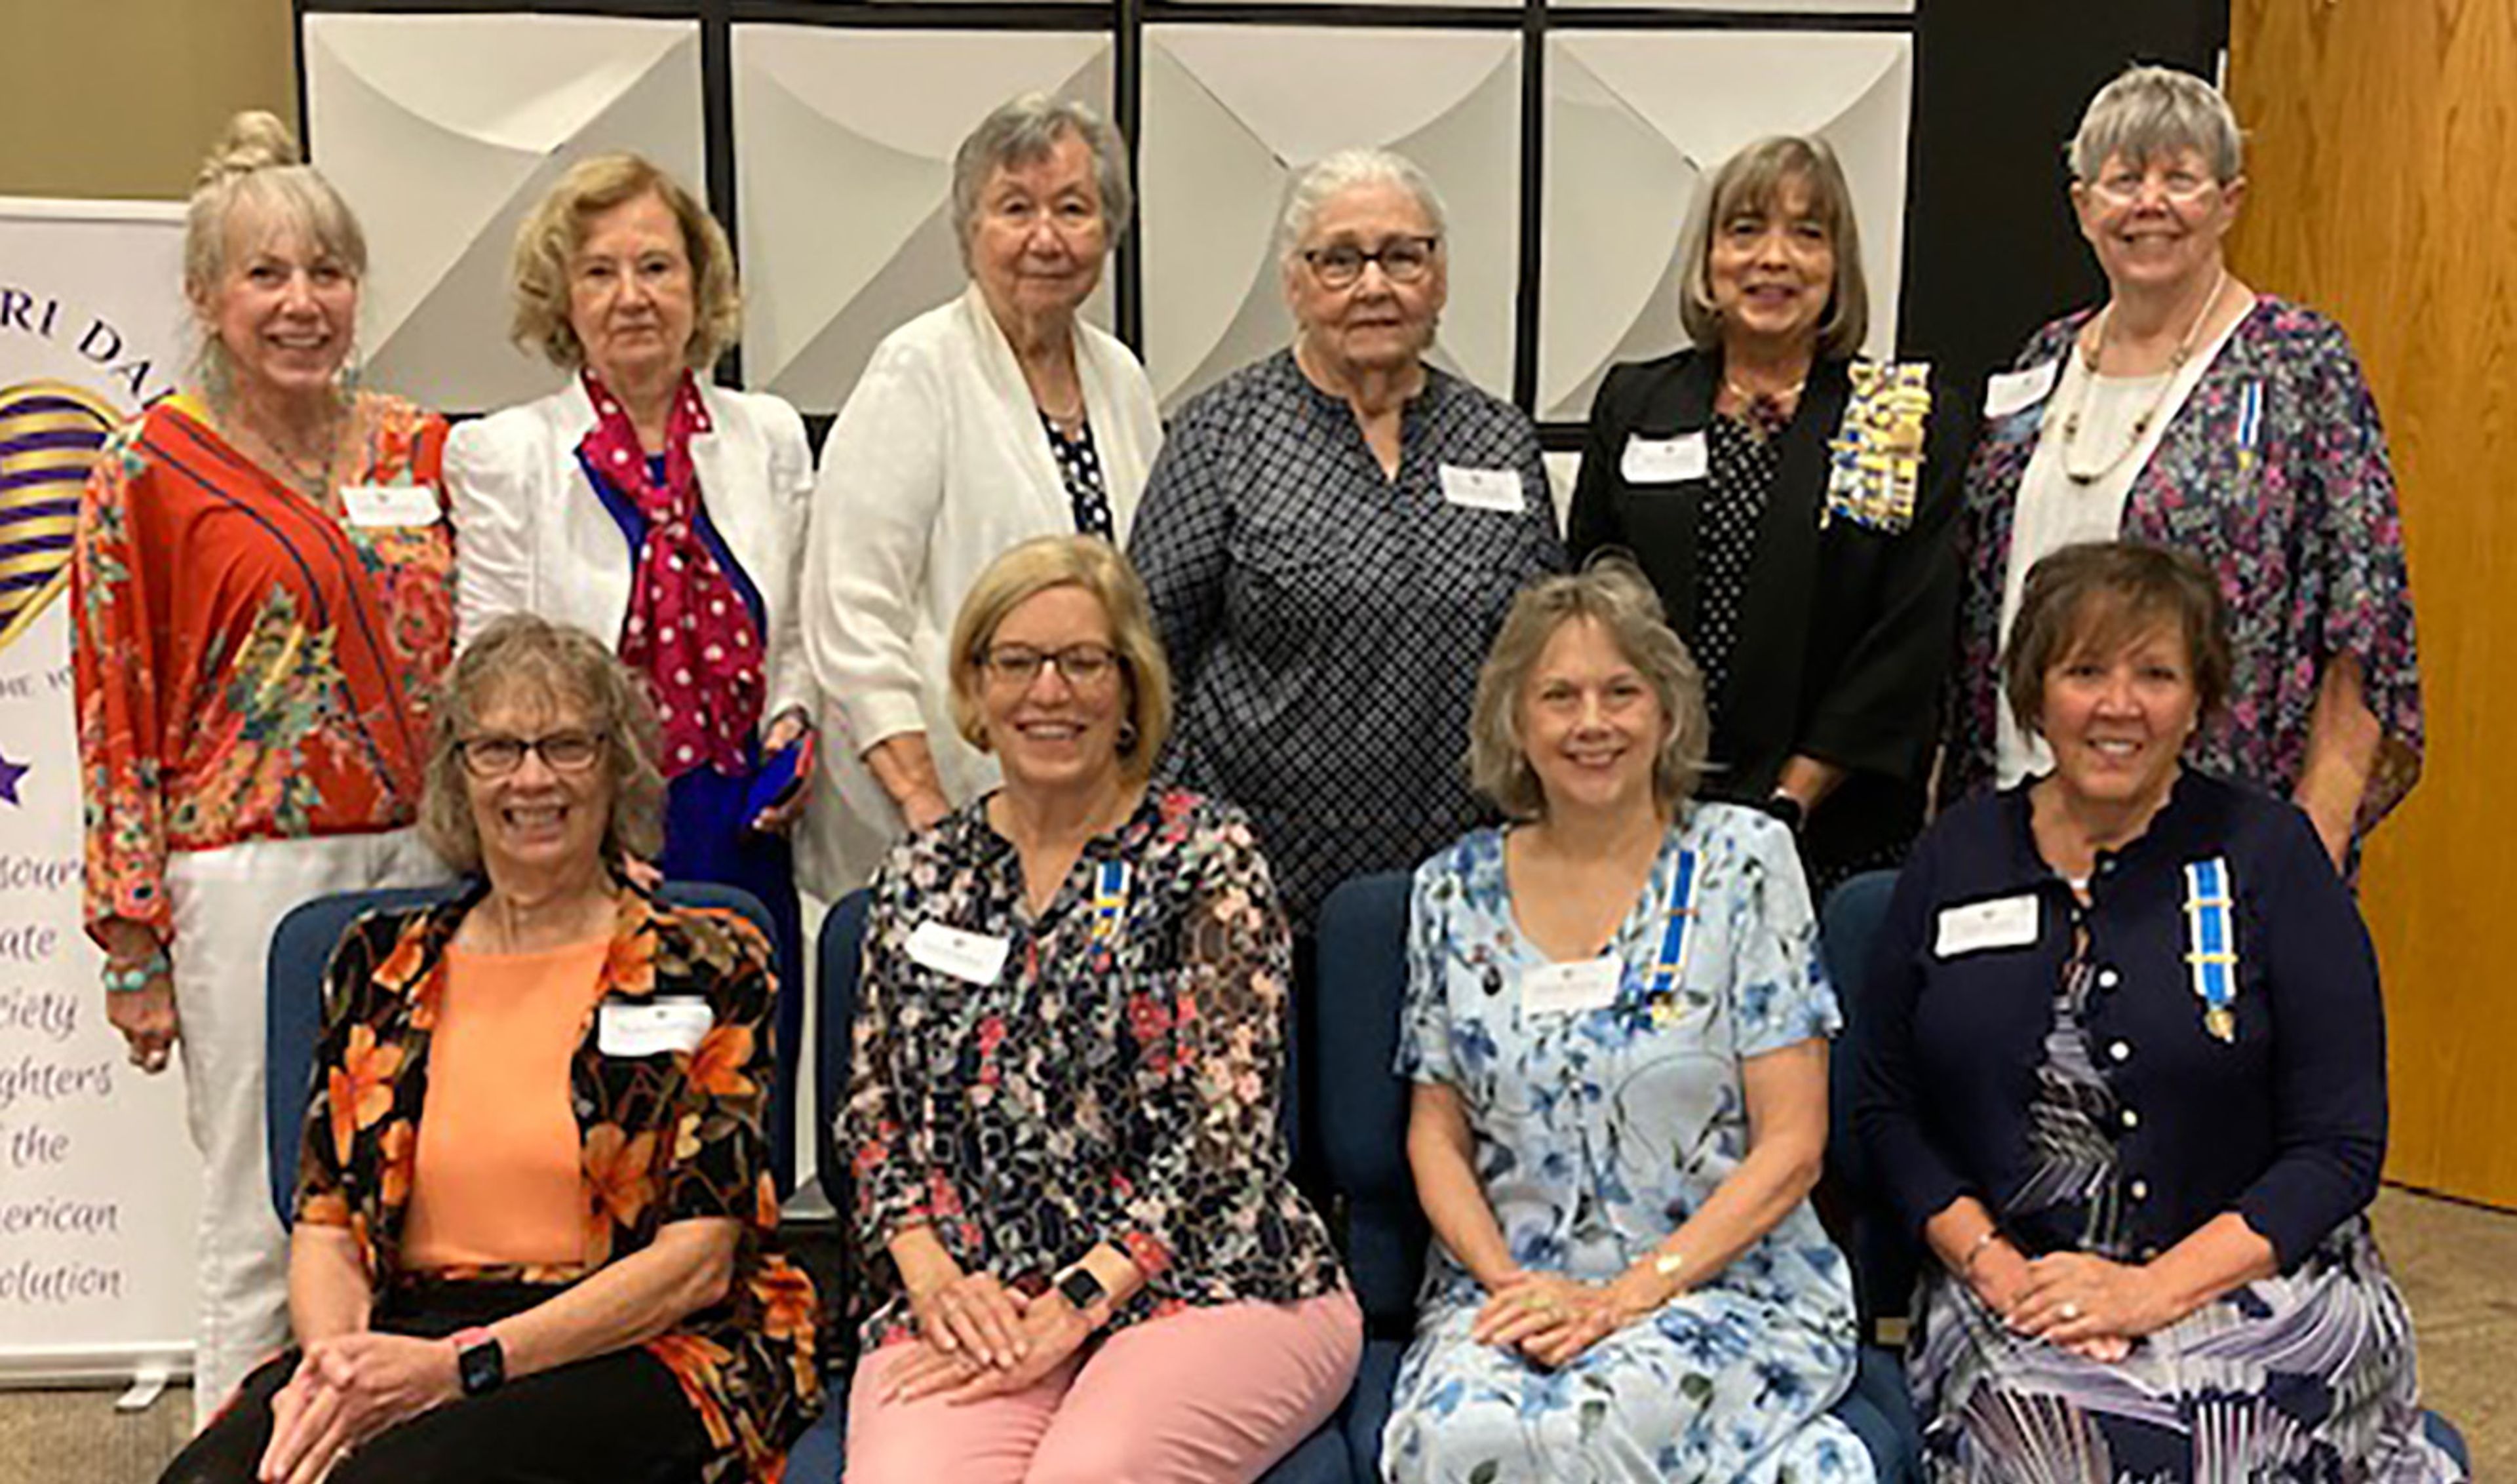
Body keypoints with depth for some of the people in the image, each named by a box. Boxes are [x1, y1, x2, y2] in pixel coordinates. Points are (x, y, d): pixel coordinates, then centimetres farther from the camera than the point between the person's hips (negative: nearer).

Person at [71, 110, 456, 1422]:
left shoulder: (419, 451, 9)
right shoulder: (154, 466, -2)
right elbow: (115, 711, -2)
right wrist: (133, 944, -4)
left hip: (427, 859, 4)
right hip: (251, 871, -4)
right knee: (268, 1239, 4)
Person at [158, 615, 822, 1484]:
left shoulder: (705, 965, 3)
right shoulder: (381, 966, 15)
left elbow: (698, 1259, -4)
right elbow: (326, 1224, 11)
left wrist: (463, 1365, -15)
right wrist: (331, 1360, -12)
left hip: (639, 1348, -3)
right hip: (409, 1327, 4)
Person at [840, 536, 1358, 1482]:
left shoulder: (1207, 859, 1)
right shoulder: (920, 878, 15)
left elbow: (1223, 1123, -6)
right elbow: (873, 1113, 14)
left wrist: (1078, 1303, -14)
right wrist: (933, 1277, -4)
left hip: (1200, 1285, -2)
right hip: (969, 1296, 3)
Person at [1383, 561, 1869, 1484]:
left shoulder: (1742, 859, -2)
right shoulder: (1454, 891, 8)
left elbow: (1791, 1148, -5)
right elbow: (1437, 1133, 10)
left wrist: (1626, 1297, -13)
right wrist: (1511, 1283, -9)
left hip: (1723, 1280, -3)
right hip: (1511, 1284, 3)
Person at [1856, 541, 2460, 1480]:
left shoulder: (2269, 852, 1)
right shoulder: (1955, 858, 8)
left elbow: (2341, 1146, -2)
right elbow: (1887, 1108, 9)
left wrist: (2155, 1290, -13)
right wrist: (1997, 1270, -7)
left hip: (2250, 1281, -1)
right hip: (2010, 1287, 1)